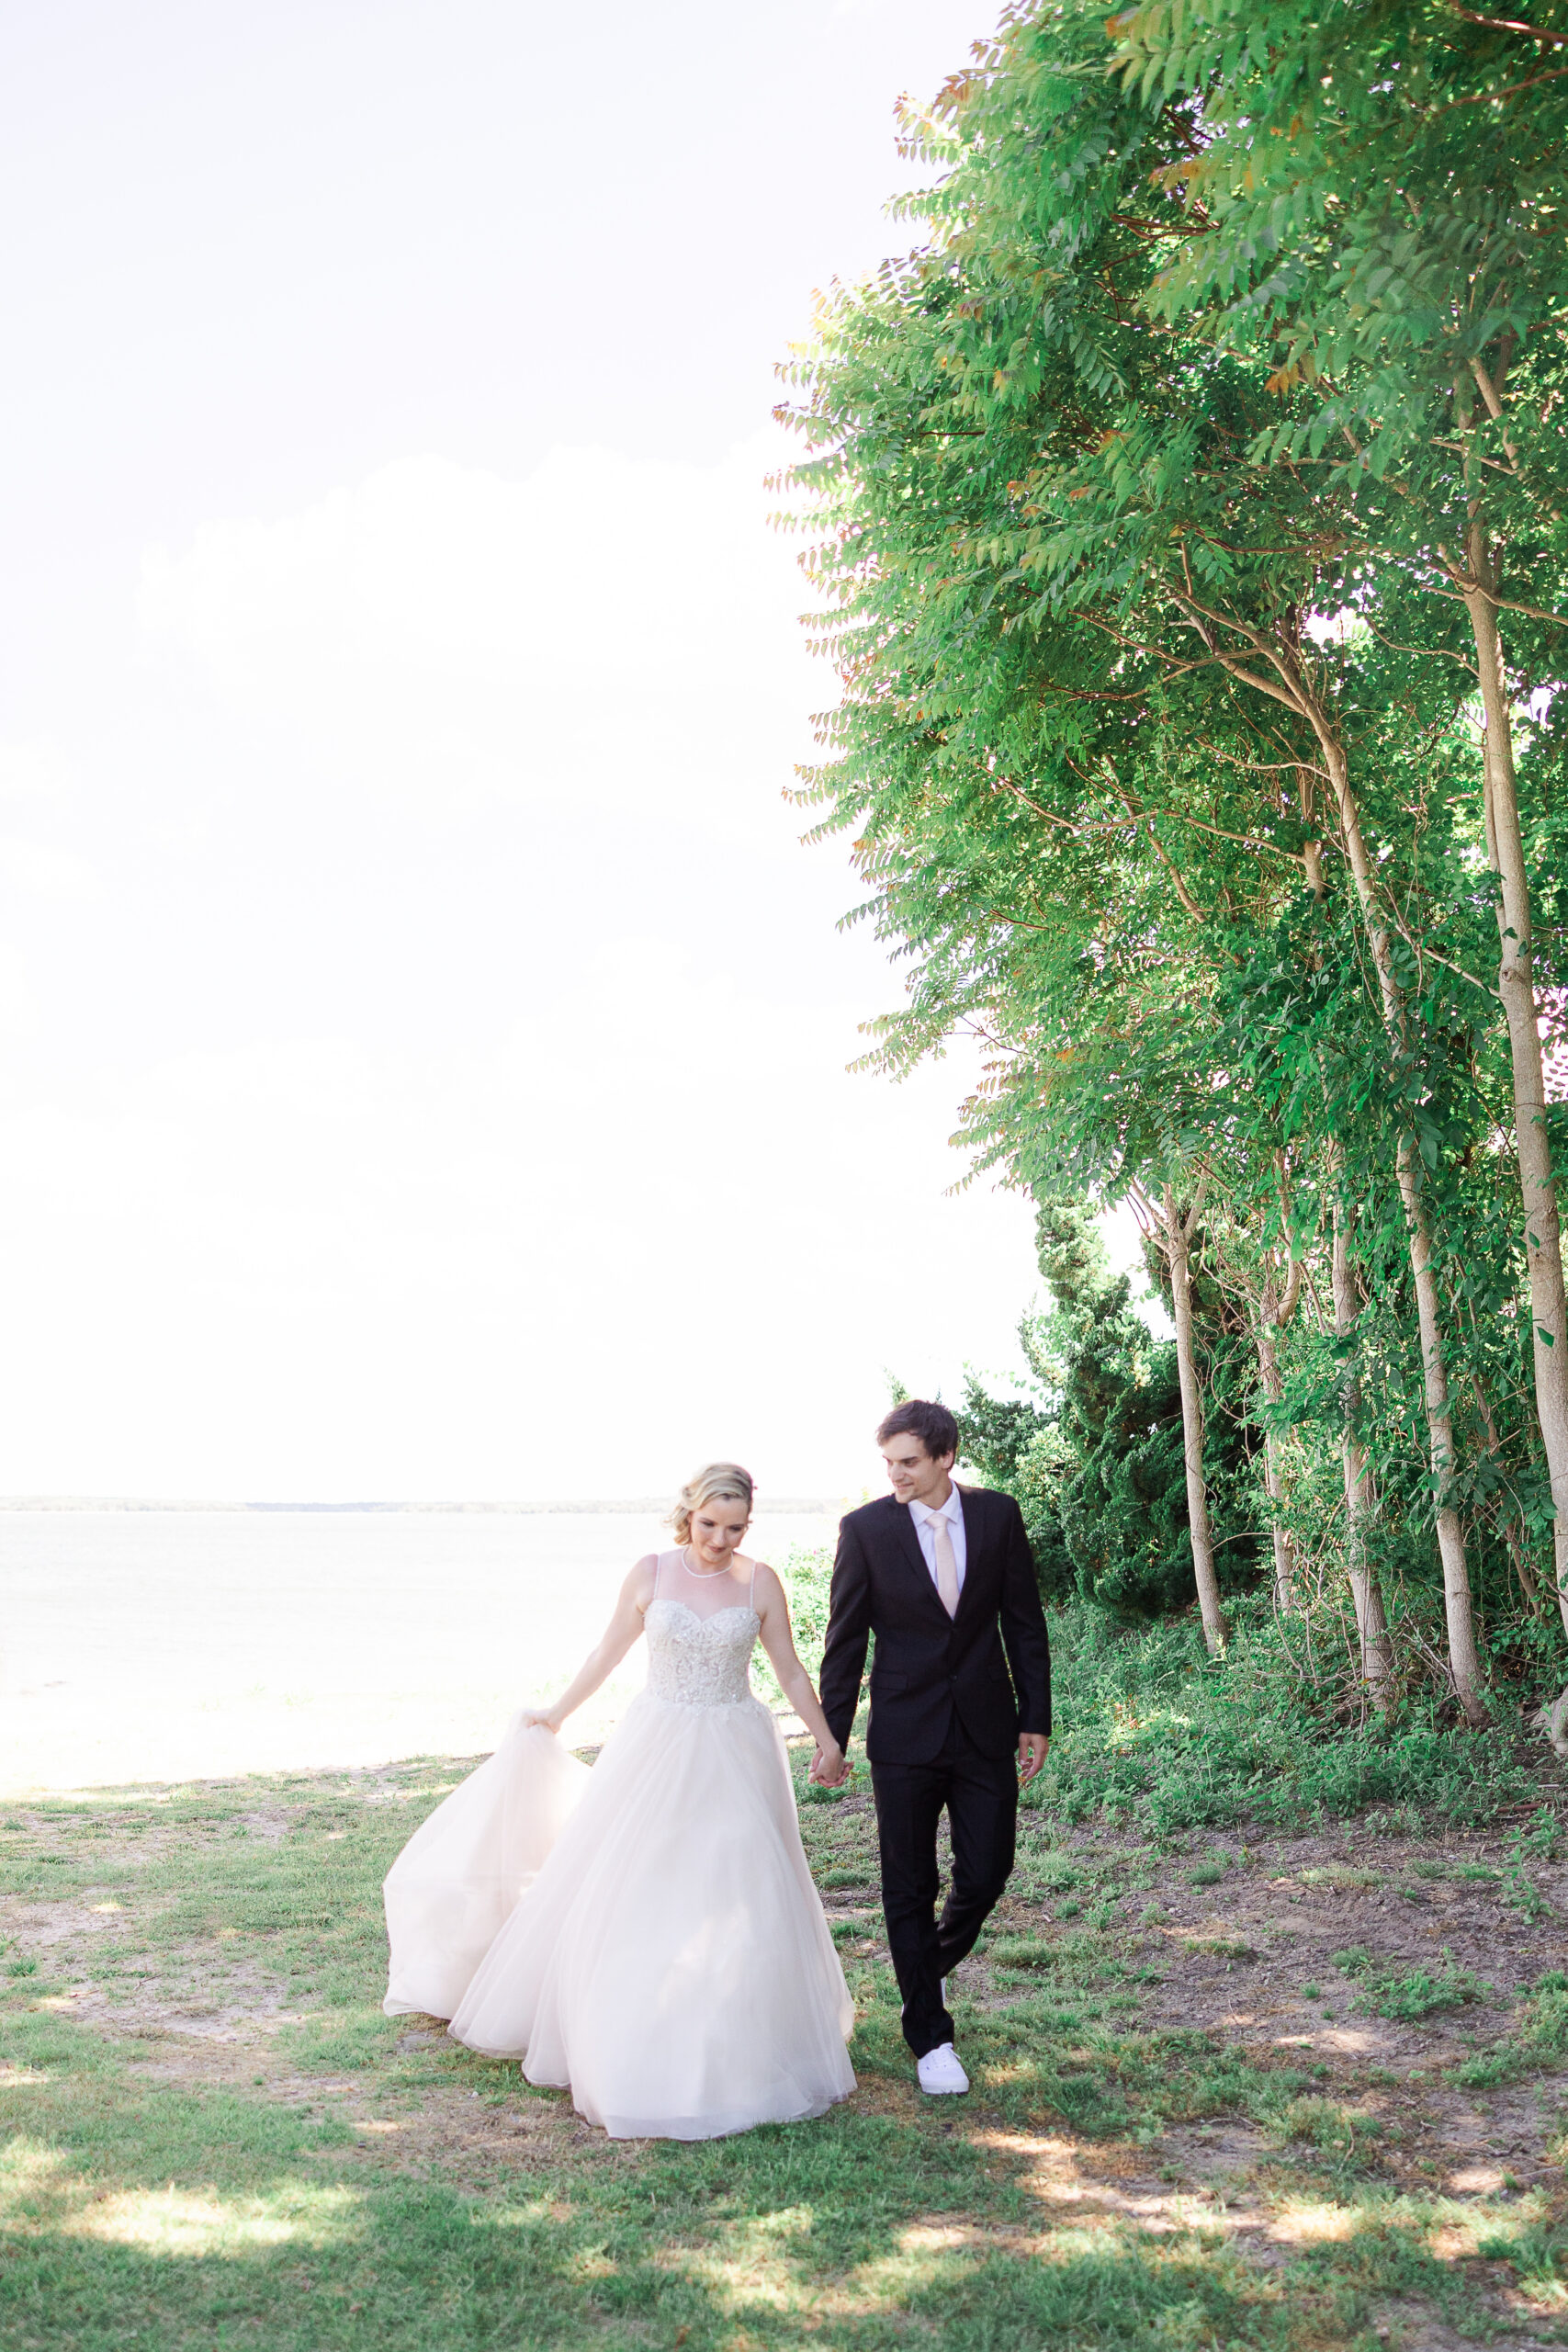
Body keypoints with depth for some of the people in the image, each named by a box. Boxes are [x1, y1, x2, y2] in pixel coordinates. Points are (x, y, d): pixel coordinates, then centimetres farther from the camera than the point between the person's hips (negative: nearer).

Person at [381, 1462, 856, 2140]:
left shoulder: (760, 1583, -3)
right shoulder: (651, 1573, -4)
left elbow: (790, 1672, 5)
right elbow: (606, 1654, 8)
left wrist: (825, 1739, 5)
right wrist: (553, 1717, 16)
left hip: (735, 1755, 0)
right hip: (655, 1751, 0)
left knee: (739, 1900, 2)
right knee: (629, 1897, 4)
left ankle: (739, 2050, 22)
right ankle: (629, 2051, 24)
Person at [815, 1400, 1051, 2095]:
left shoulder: (998, 1515, -2)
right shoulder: (866, 1528, -7)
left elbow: (1025, 1622, 4)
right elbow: (845, 1640, -1)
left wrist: (1036, 1718, 3)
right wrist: (832, 1736, 0)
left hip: (986, 1729, 2)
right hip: (905, 1733, -2)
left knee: (986, 1874, 7)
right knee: (909, 1888, 5)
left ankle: (931, 1965, 38)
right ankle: (930, 2037, 21)